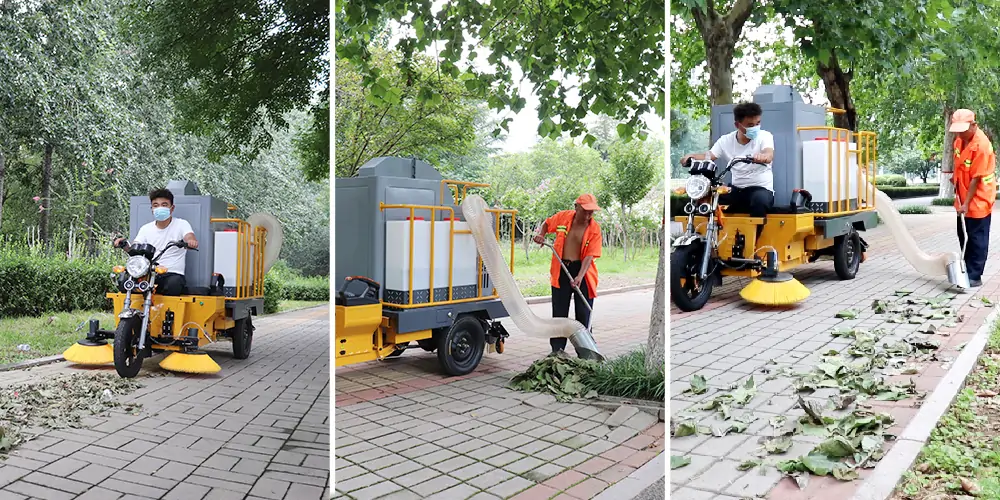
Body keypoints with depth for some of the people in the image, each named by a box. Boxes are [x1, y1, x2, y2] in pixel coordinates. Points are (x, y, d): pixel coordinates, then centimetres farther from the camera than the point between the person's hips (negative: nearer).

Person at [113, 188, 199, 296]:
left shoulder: (181, 224, 3)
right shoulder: (146, 229, 15)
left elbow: (190, 238, -16)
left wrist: (191, 241, -41)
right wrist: (124, 245, -17)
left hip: (173, 274, -3)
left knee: (173, 284, -37)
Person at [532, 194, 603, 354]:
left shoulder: (595, 228, -10)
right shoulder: (563, 217, -5)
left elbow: (589, 256, -17)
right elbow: (547, 224, 17)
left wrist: (579, 277, -28)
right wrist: (541, 235, -3)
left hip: (583, 270, -1)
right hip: (561, 270, 2)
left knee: (583, 313, 3)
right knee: (559, 312, 7)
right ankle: (557, 348, 17)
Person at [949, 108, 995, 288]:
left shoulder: (981, 146, -24)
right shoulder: (960, 139, 0)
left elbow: (976, 178, -22)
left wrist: (967, 203, -20)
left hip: (978, 200, -8)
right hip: (963, 198, 8)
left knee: (977, 239, -1)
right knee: (963, 237, 15)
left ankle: (975, 276, 6)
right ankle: (967, 271, 27)